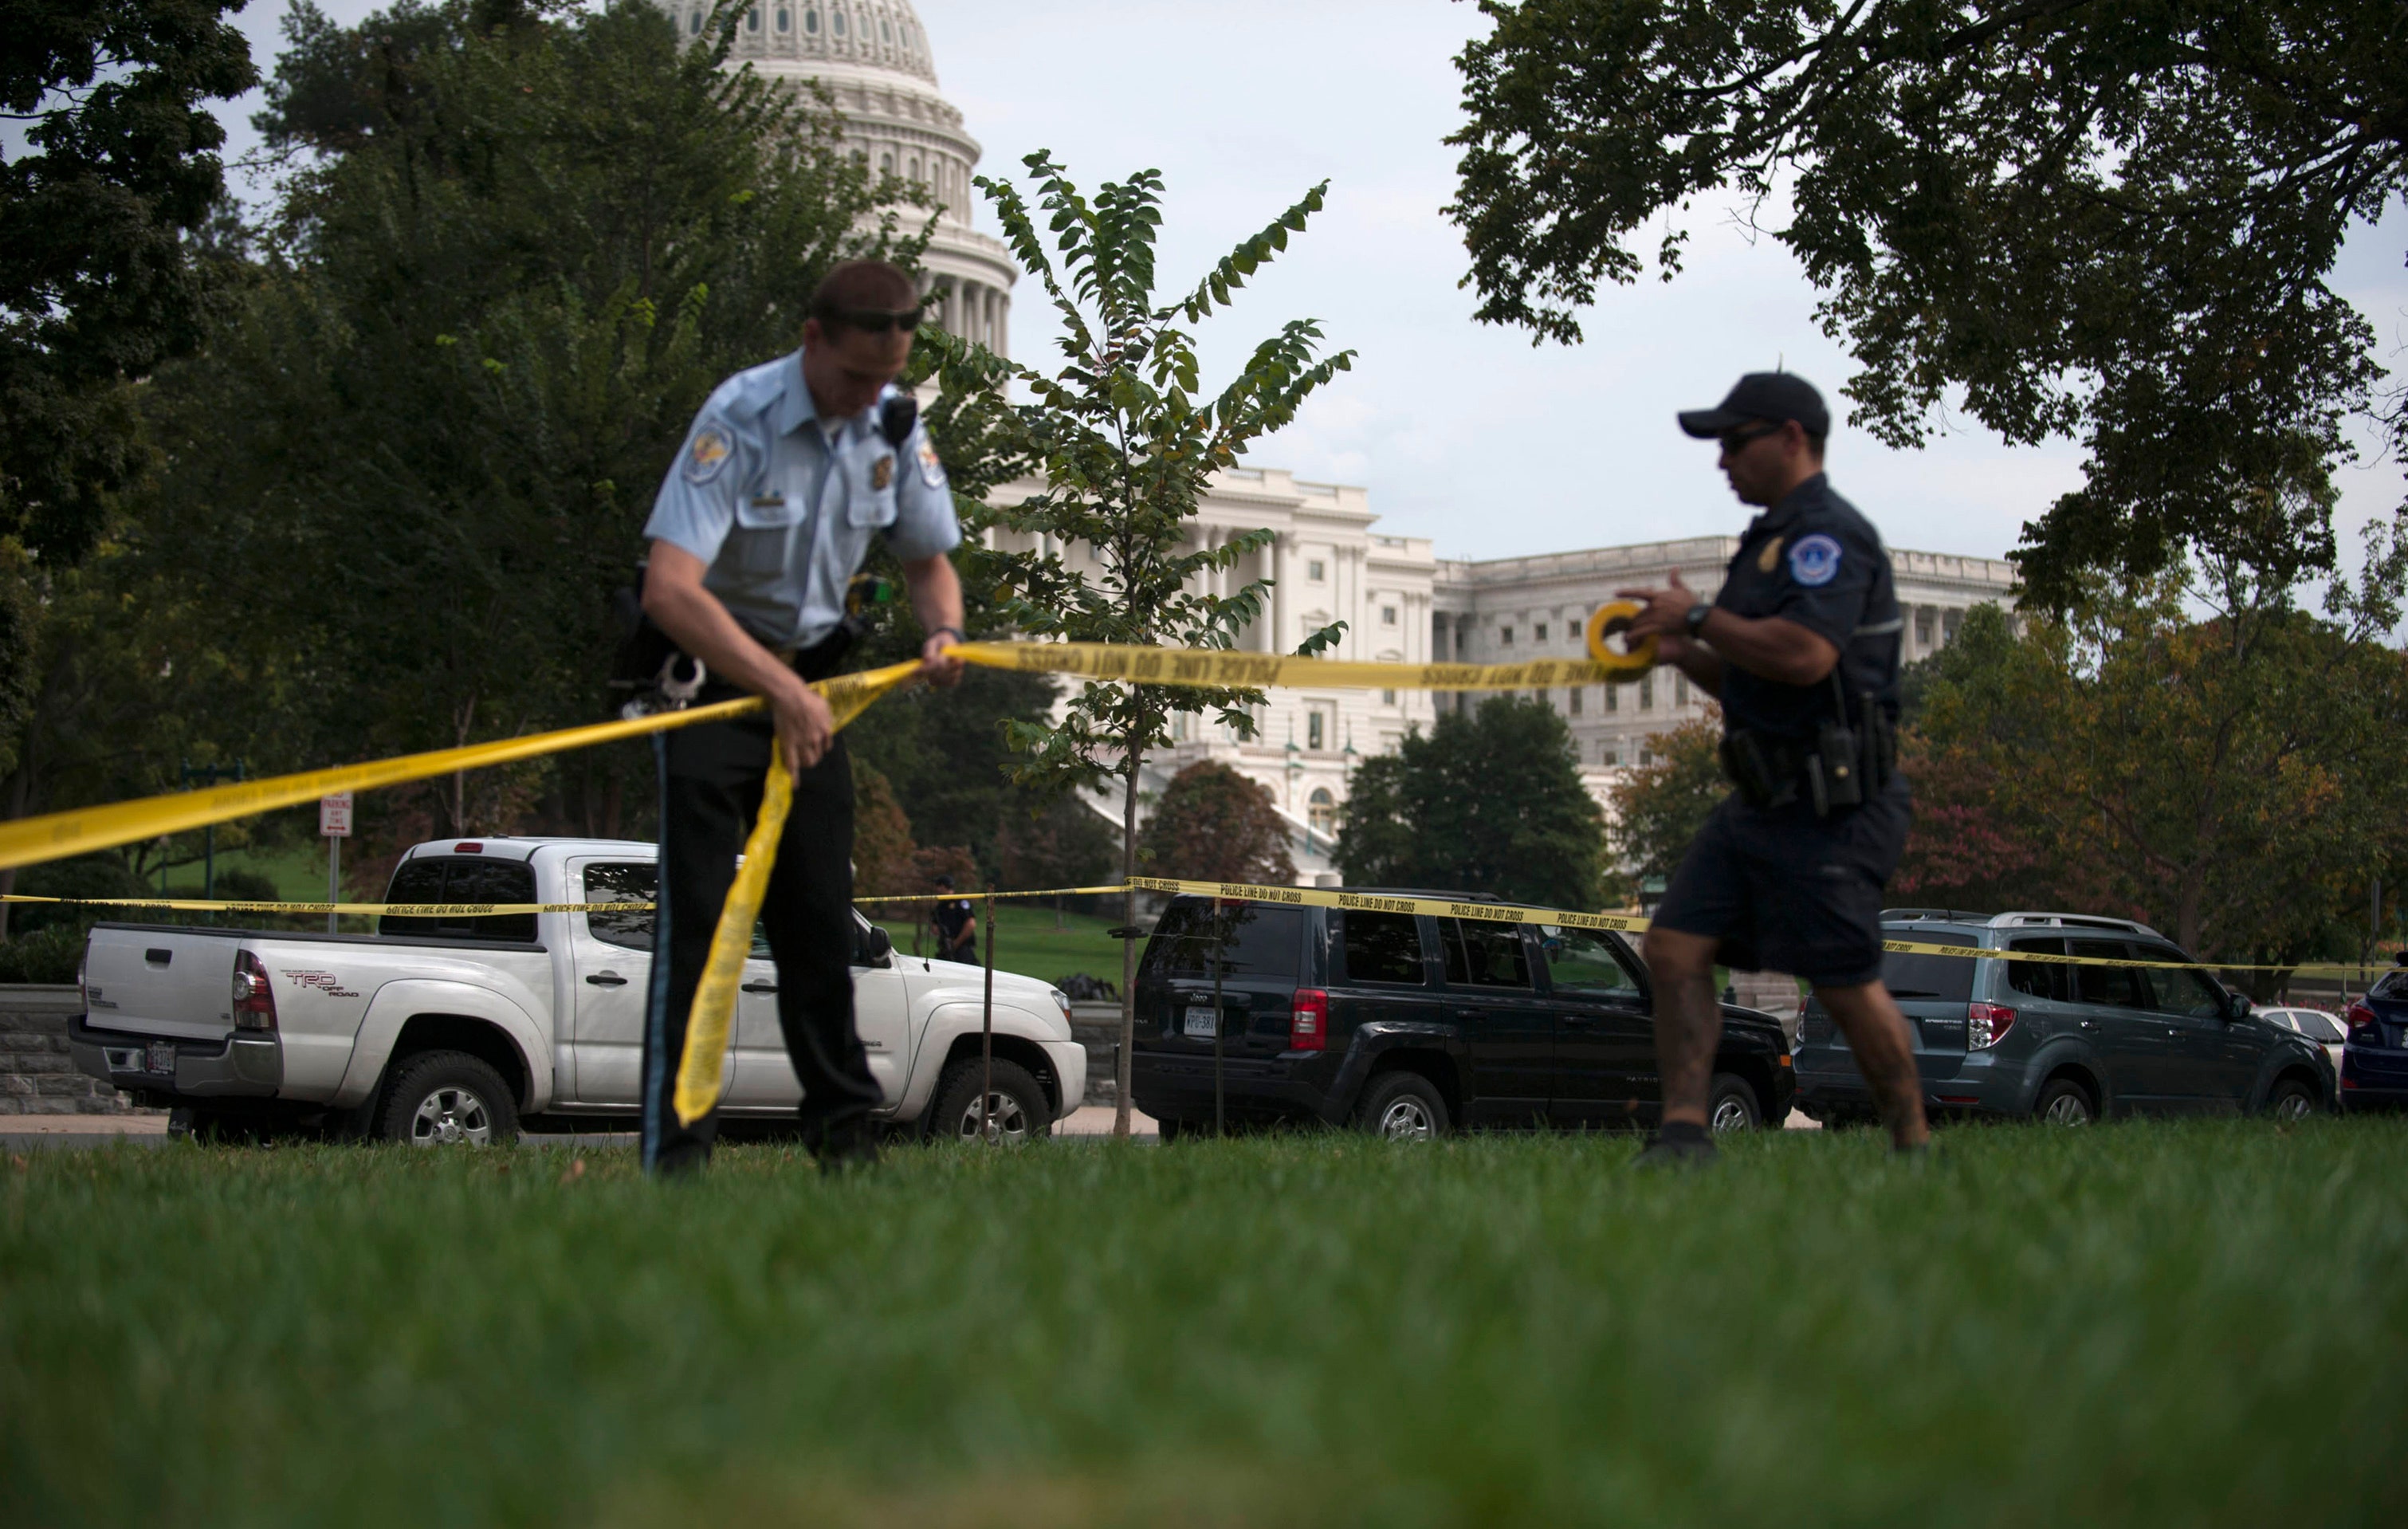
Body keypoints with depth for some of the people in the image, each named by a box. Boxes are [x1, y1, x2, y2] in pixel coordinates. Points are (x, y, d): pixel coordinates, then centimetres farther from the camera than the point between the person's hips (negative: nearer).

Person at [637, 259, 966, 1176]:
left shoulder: (895, 424, -4)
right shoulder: (739, 417, -24)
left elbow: (928, 557, 11)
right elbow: (670, 591, -33)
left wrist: (942, 631, -11)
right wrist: (781, 690, -39)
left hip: (812, 677, 6)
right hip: (710, 671, -5)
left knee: (820, 910, 6)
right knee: (699, 911, -11)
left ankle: (841, 1126, 15)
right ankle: (675, 1149, -9)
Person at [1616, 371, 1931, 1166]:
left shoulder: (1830, 534, -12)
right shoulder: (1775, 539, 20)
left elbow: (1805, 657, -28)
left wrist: (1699, 618, -16)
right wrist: (1681, 654, 11)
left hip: (1830, 809, -10)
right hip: (1763, 802, 10)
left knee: (1846, 984, -4)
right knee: (1674, 949, -1)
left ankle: (1915, 1149, 10)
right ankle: (1684, 1130, -3)